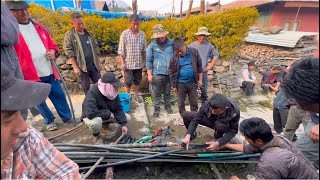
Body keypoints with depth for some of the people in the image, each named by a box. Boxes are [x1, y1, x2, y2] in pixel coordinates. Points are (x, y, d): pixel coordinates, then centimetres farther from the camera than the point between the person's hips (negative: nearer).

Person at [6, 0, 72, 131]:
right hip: (31, 75, -4)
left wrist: (53, 52, -3)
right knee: (39, 100, 10)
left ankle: (68, 117, 25)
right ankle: (49, 121, 29)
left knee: (59, 95, 10)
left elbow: (51, 43, 19)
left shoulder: (38, 26, 10)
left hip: (49, 71, 4)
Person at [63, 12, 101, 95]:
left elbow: (96, 48, 16)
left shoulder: (89, 34, 12)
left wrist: (98, 62, 11)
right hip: (82, 67, -4)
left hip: (94, 66, 4)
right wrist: (75, 67, -15)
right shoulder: (69, 35, -3)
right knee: (86, 88, 7)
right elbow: (69, 52, -9)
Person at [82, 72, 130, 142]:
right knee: (96, 122, -41)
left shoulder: (113, 92, -15)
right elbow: (90, 113, -44)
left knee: (127, 117, -4)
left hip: (107, 116, 6)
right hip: (92, 117, -5)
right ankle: (96, 135, -5)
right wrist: (108, 114, -32)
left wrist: (123, 124, -17)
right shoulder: (93, 93, -34)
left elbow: (118, 108, -10)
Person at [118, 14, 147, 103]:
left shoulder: (142, 34, 3)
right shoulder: (125, 33, -8)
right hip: (128, 63, -3)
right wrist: (122, 63, -13)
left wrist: (145, 61, 10)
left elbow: (144, 49, 9)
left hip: (139, 63, 3)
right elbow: (121, 50, -8)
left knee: (137, 80, 14)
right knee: (128, 81, 4)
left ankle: (136, 95, 32)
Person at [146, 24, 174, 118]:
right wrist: (149, 74, -4)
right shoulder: (152, 45, -3)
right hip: (157, 74, -1)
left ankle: (167, 106, 37)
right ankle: (157, 108, 26)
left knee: (167, 92, 18)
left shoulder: (171, 43, 0)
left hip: (169, 73, 2)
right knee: (157, 93, 9)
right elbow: (148, 61, -1)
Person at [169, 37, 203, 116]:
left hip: (192, 82, 1)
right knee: (181, 103, 11)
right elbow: (171, 72, -2)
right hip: (180, 83, 0)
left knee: (194, 102, 11)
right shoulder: (174, 57, -10)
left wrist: (200, 80, 2)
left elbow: (199, 66, 2)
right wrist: (174, 86, 1)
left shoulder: (194, 52, -7)